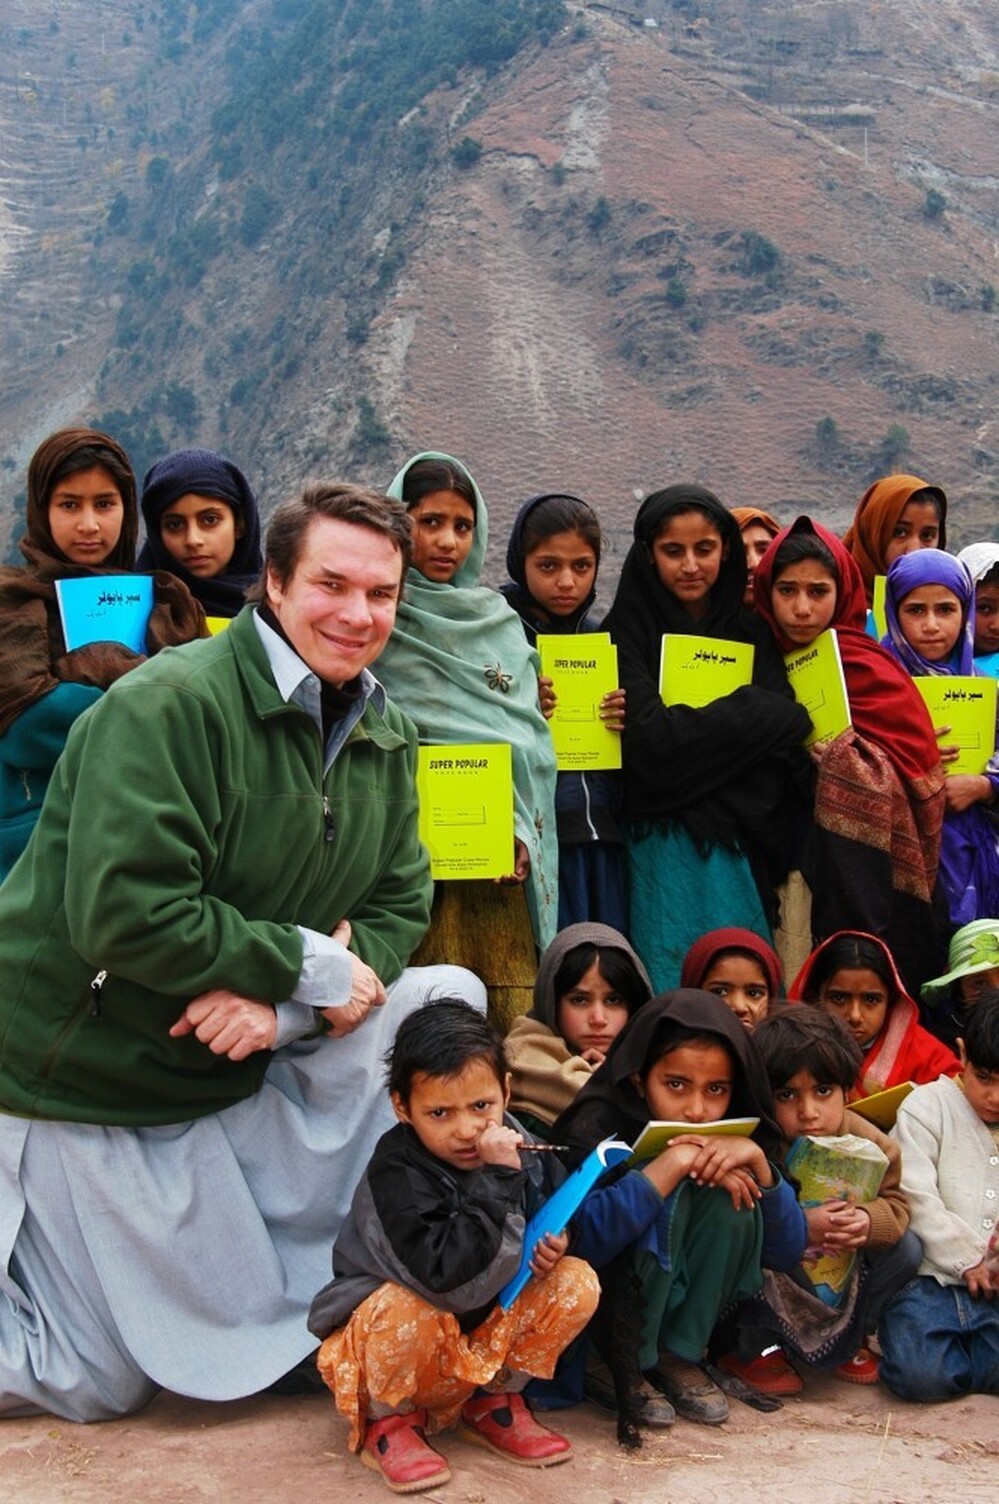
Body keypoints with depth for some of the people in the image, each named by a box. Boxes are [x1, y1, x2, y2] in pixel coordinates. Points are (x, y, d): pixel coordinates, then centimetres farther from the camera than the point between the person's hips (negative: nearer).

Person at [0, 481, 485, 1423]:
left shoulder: (387, 736, 2)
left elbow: (400, 909, 0)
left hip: (237, 1066, 7)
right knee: (106, 1383, 0)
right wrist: (312, 966, -22)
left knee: (448, 1000, -6)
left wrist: (286, 1002, -19)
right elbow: (126, 914, -30)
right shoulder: (168, 703, -22)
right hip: (83, 1079, -7)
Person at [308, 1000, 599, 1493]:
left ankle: (493, 1404, 7)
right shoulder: (395, 1175, -29)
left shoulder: (520, 1149, -10)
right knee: (409, 1312, -38)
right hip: (388, 1328, -5)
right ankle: (387, 1421, -6)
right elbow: (451, 1277, -39)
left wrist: (555, 1243, -16)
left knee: (577, 1283, -13)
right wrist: (498, 1180, -40)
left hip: (487, 1326, 6)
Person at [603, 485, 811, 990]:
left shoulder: (750, 632, 10)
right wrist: (751, 712, -11)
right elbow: (650, 738, -16)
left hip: (743, 848, 4)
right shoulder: (629, 632, -1)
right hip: (668, 848, -4)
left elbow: (788, 747, 2)